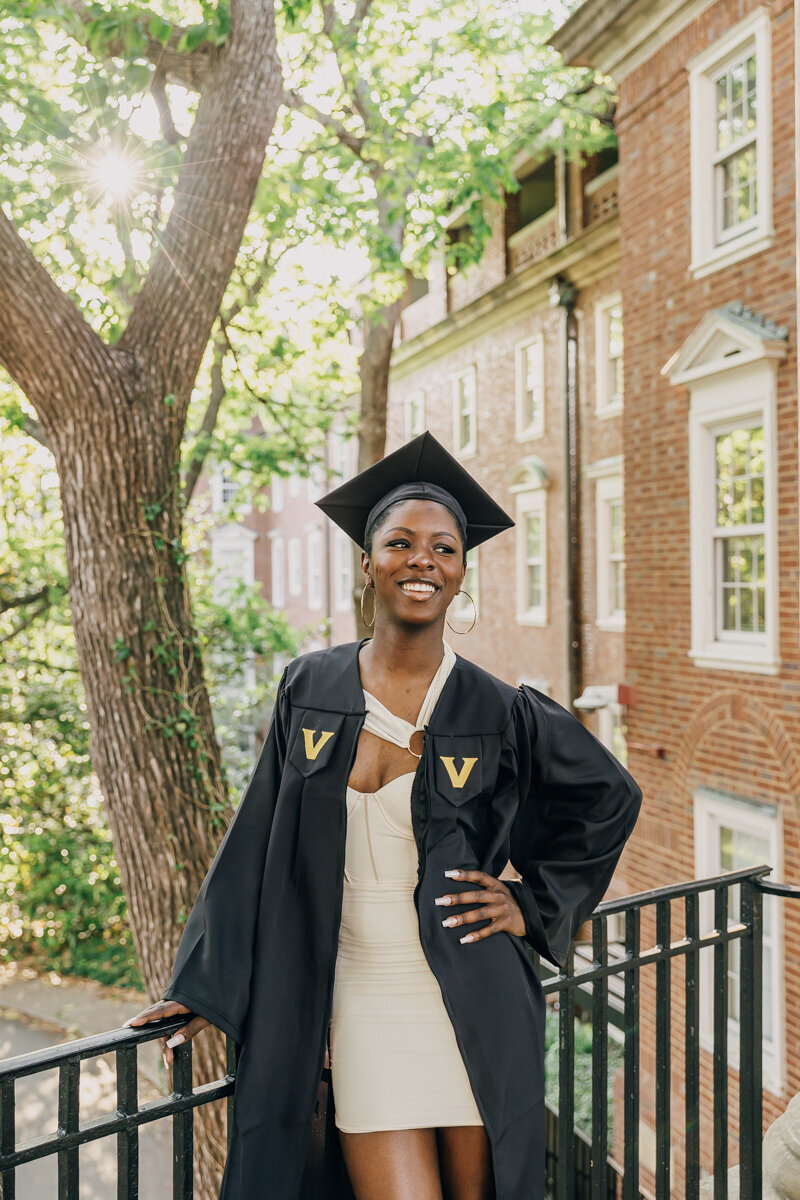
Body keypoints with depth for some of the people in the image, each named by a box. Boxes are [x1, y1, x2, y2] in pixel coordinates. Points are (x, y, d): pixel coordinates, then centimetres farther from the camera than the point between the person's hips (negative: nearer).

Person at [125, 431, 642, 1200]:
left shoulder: (498, 713, -7)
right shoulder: (310, 691, -2)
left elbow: (612, 798, 8)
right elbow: (256, 845, 5)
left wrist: (534, 904, 1)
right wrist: (206, 987, 7)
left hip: (470, 1005, 0)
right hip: (357, 1000, 1)